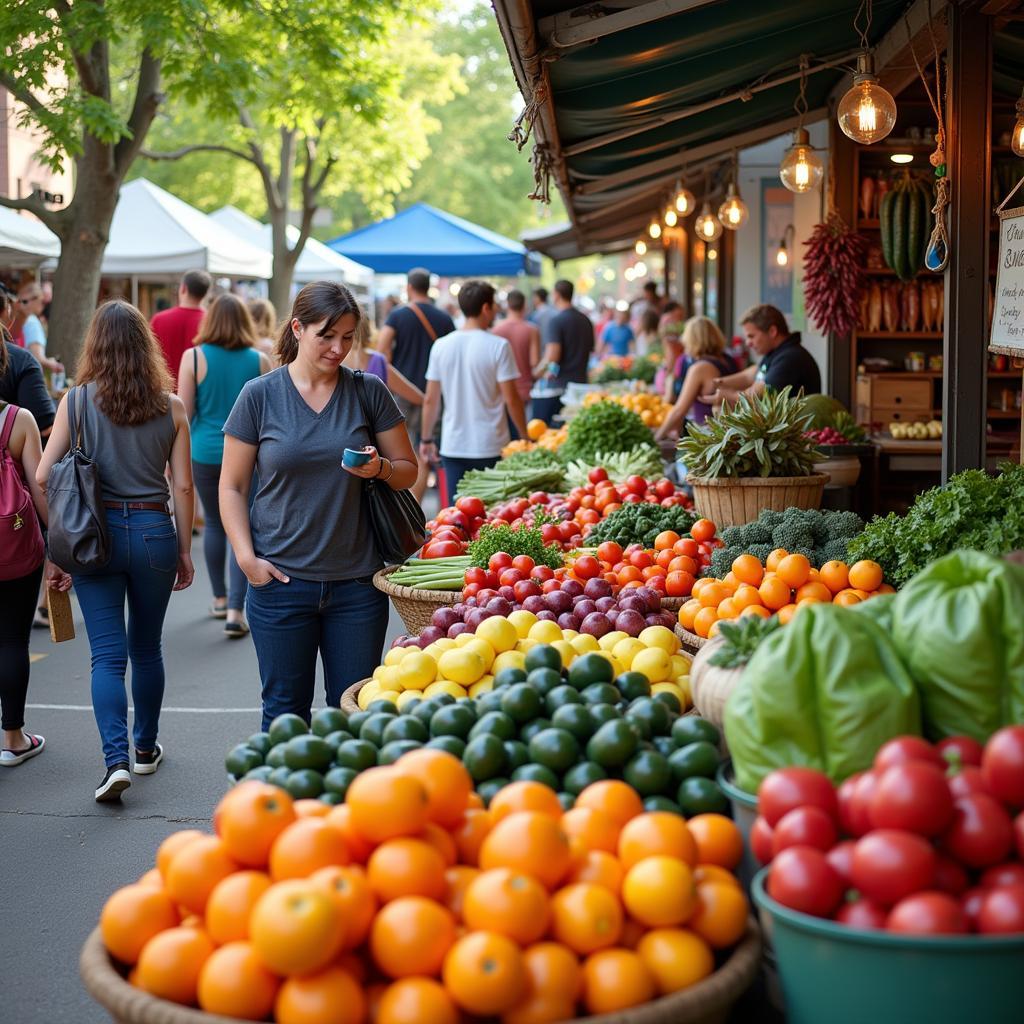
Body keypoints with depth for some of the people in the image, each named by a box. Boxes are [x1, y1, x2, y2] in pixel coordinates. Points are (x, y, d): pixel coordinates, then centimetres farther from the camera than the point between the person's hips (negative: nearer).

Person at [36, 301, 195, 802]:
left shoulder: (77, 401, -4)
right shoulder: (170, 406, -2)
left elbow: (42, 477, -7)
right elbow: (182, 485, 0)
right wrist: (184, 549, 9)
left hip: (96, 532, -1)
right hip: (154, 531, 1)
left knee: (107, 655, 1)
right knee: (146, 649, 17)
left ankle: (116, 760, -12)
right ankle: (146, 748, 30)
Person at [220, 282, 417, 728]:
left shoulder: (369, 391, 3)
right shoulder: (259, 396, -1)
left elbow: (408, 470, 9)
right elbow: (232, 487, 3)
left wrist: (380, 468, -13)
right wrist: (246, 558, -9)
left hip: (357, 581, 1)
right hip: (281, 580, -1)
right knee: (285, 711, 7)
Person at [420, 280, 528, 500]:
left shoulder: (441, 346, 4)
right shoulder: (498, 346, -9)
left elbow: (430, 400, 7)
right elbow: (511, 399, -9)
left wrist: (426, 439, 17)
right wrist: (525, 436, 2)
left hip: (453, 447, 4)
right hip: (490, 448, -4)